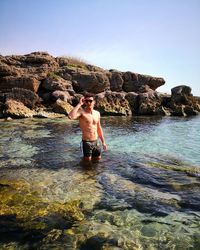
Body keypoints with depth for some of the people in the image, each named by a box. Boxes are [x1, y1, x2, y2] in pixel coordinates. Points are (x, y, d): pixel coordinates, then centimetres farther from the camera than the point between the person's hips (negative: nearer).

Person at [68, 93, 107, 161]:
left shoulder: (97, 113, 7)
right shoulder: (81, 112, -12)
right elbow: (70, 116, -34)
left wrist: (103, 141, 15)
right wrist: (79, 104, -25)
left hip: (96, 142, 6)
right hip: (87, 142, -6)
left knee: (98, 159, 18)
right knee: (87, 161, 8)